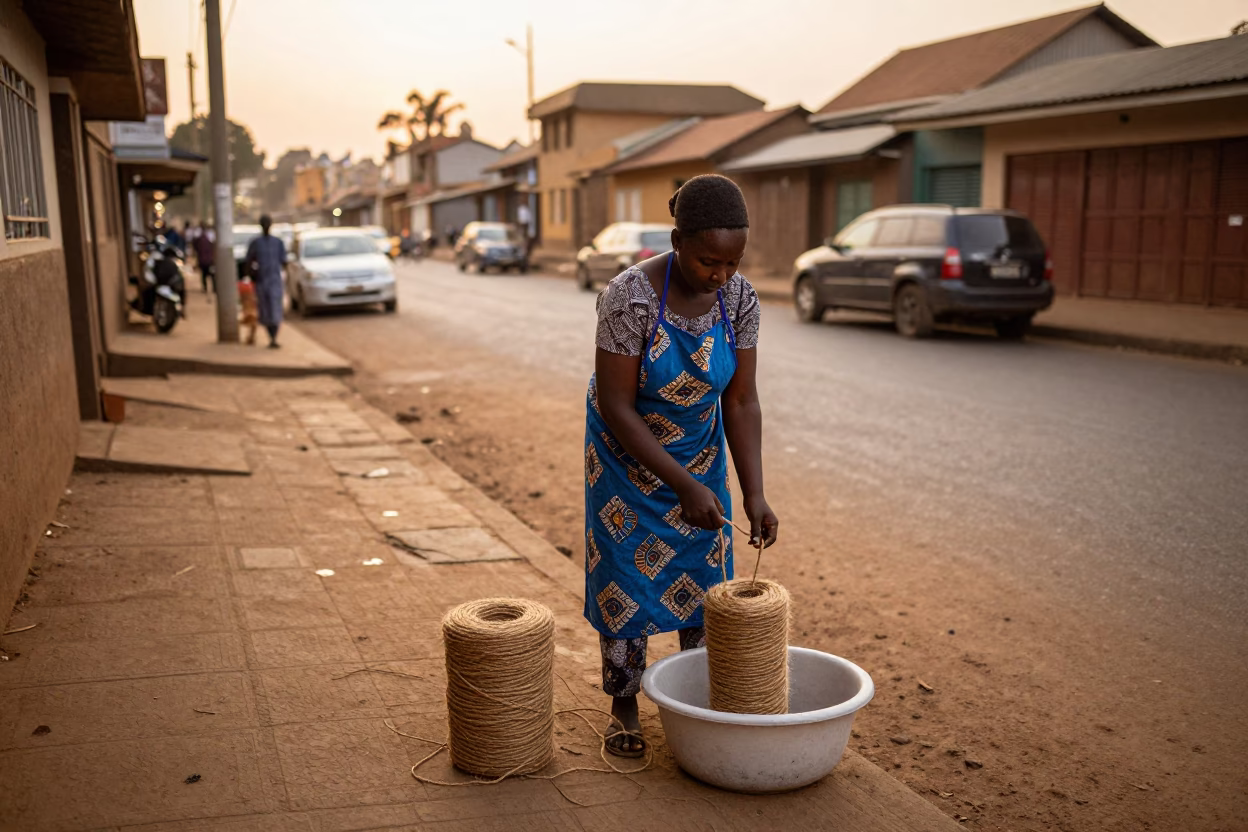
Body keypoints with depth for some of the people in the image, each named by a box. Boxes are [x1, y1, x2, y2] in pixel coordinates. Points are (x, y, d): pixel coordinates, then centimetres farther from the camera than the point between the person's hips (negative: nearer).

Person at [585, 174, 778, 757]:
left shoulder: (739, 298, -17)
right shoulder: (630, 296, -30)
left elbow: (741, 402, -12)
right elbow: (616, 407, -26)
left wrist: (754, 494, -20)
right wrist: (683, 485, -28)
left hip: (700, 450, 4)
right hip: (627, 452, -4)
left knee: (702, 573, 8)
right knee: (627, 573, 3)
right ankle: (624, 707, 20)